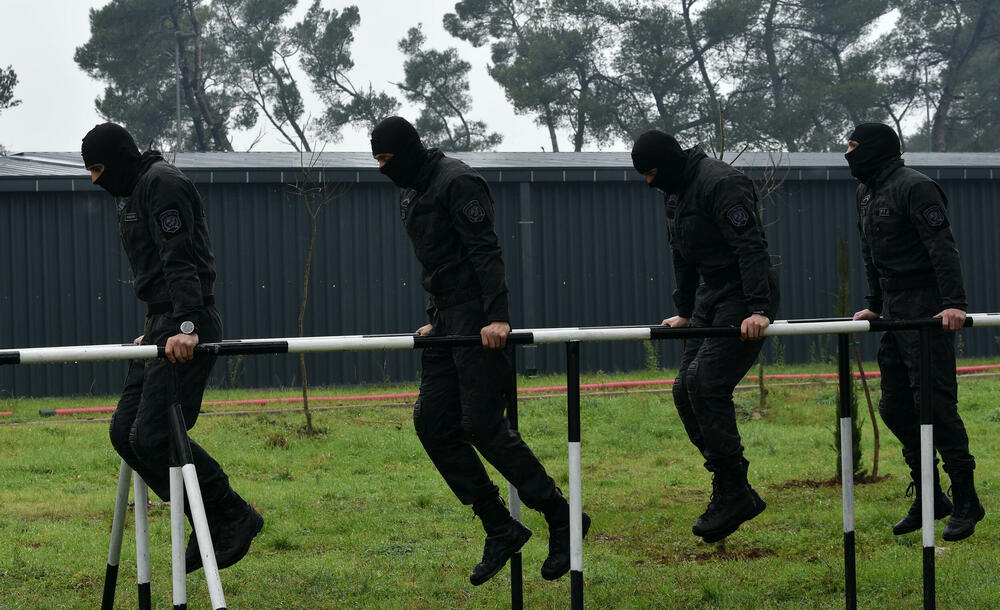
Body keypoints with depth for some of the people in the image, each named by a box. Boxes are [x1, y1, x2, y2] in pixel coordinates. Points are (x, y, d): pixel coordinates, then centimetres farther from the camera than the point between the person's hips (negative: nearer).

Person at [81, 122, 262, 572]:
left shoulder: (163, 184, -10)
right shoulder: (131, 193, 22)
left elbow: (180, 260, -22)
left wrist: (187, 325, -31)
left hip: (186, 331, -11)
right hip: (161, 325, 11)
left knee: (154, 436, -16)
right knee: (125, 431, 4)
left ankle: (234, 518, -5)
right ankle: (211, 522, 7)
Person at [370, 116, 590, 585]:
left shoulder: (456, 182, -12)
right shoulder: (411, 191, 18)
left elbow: (485, 251, -20)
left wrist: (497, 315, -27)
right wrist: (434, 317, 18)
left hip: (479, 317, -10)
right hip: (447, 319, 10)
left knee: (482, 424, -12)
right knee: (432, 422, 1)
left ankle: (562, 518, -2)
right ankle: (500, 529, 5)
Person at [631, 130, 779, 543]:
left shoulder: (721, 184, -18)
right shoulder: (674, 192, 13)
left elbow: (751, 246, -26)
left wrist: (757, 308, -33)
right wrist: (684, 312, 26)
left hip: (744, 300, -10)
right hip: (710, 299, 10)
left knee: (706, 383, -20)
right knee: (686, 390, 3)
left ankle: (733, 491, -13)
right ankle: (735, 494, 8)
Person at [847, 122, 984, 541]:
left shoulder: (915, 188, -13)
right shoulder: (866, 193, 16)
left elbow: (943, 248, -21)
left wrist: (955, 303, -30)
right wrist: (874, 305, 23)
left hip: (928, 312, -9)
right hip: (894, 314, 9)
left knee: (934, 404, -10)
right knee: (894, 408, 9)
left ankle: (966, 501, -2)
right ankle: (928, 498, 18)